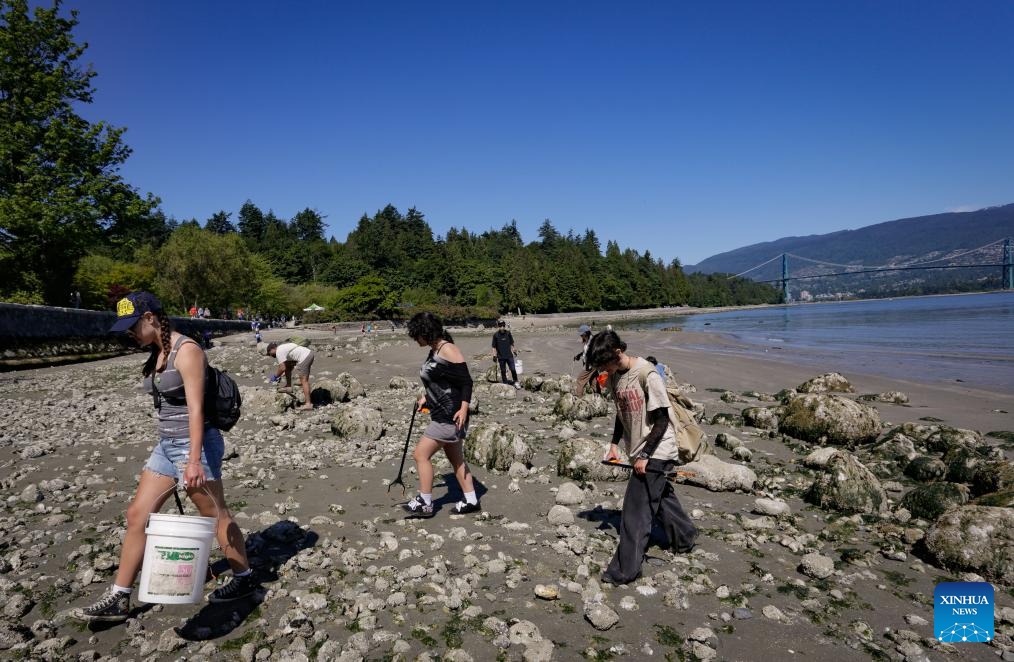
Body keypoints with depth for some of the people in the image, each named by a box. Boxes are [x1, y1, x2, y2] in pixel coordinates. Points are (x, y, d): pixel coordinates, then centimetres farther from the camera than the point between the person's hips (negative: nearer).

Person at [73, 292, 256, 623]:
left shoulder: (187, 351, -18)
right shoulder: (158, 353, 10)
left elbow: (196, 409, -23)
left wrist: (194, 460, -28)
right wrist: (171, 449, 21)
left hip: (194, 445, -9)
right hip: (166, 445, 9)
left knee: (216, 515, 5)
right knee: (137, 515, 9)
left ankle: (244, 578, 25)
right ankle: (118, 600, 20)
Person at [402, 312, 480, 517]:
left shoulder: (448, 350, -17)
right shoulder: (433, 351, 11)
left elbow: (467, 381, -19)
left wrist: (463, 409, -27)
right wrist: (425, 397, 15)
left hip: (450, 416, -10)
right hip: (441, 414, 10)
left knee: (421, 454, -5)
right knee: (456, 459, 15)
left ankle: (425, 503, 6)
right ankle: (471, 501, 23)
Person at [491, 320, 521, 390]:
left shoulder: (508, 333, -1)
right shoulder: (496, 335, -7)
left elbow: (511, 343, 12)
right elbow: (494, 347, -1)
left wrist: (514, 350, 13)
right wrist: (494, 355, -5)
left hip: (509, 355, 1)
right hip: (501, 357, -1)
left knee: (513, 369, 1)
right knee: (503, 371, 9)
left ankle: (515, 382, 19)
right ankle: (505, 383, 22)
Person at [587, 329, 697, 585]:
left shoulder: (647, 375, -24)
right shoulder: (615, 377, 0)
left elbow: (662, 420, -19)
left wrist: (644, 456, -18)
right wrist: (614, 444, 6)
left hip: (656, 452, -8)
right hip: (639, 452, 8)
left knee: (636, 511, -7)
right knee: (660, 498, 23)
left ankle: (625, 570, 1)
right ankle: (685, 539, 44)